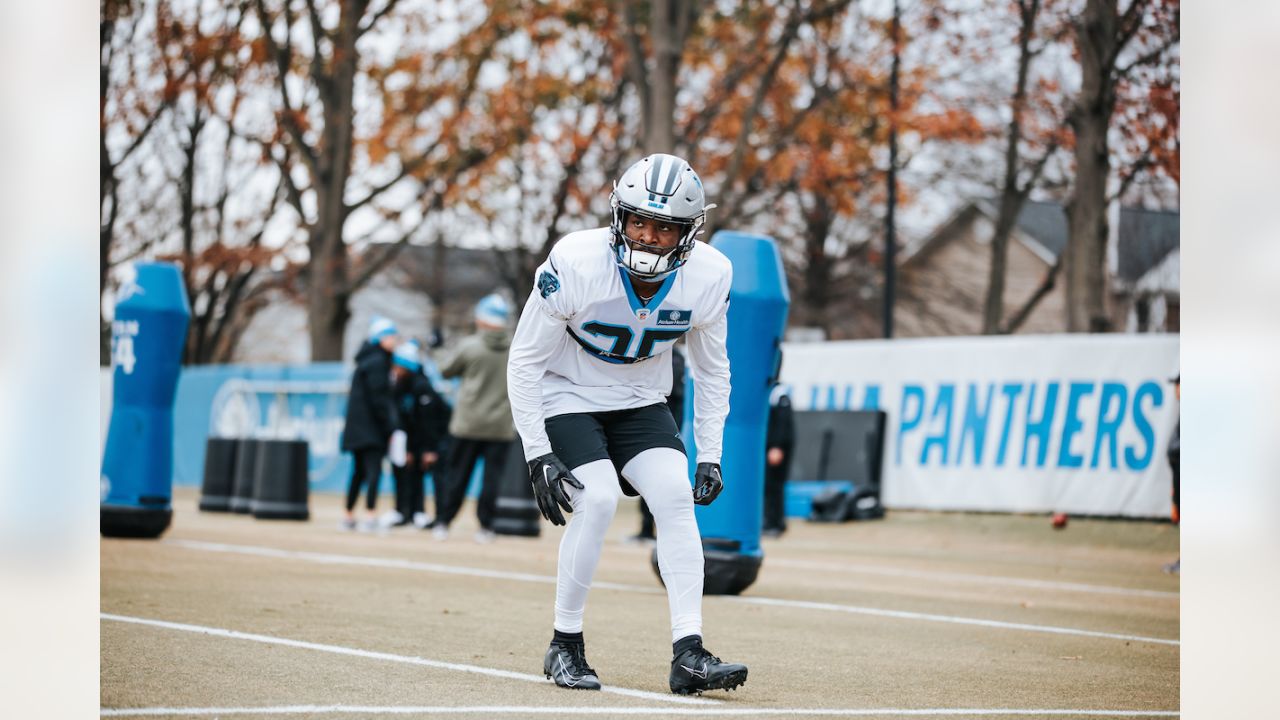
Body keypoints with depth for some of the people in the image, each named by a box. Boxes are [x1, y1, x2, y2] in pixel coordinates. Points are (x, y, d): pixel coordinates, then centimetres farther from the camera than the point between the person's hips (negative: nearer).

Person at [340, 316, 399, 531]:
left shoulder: (368, 359, 17)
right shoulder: (377, 362, -12)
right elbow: (378, 399, -17)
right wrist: (390, 429, -15)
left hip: (357, 427, 10)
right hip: (370, 428, -10)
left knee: (359, 472, 15)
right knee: (373, 470, -14)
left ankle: (348, 516, 20)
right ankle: (370, 517, -23)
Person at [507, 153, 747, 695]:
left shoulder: (709, 275, -16)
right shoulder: (575, 264, -27)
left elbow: (712, 371, 2)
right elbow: (525, 360, -17)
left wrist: (710, 455, -3)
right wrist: (538, 454, -21)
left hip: (640, 405, 4)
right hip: (567, 399, -4)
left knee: (676, 496, -17)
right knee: (598, 499, -24)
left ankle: (688, 655, -16)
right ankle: (565, 647, -8)